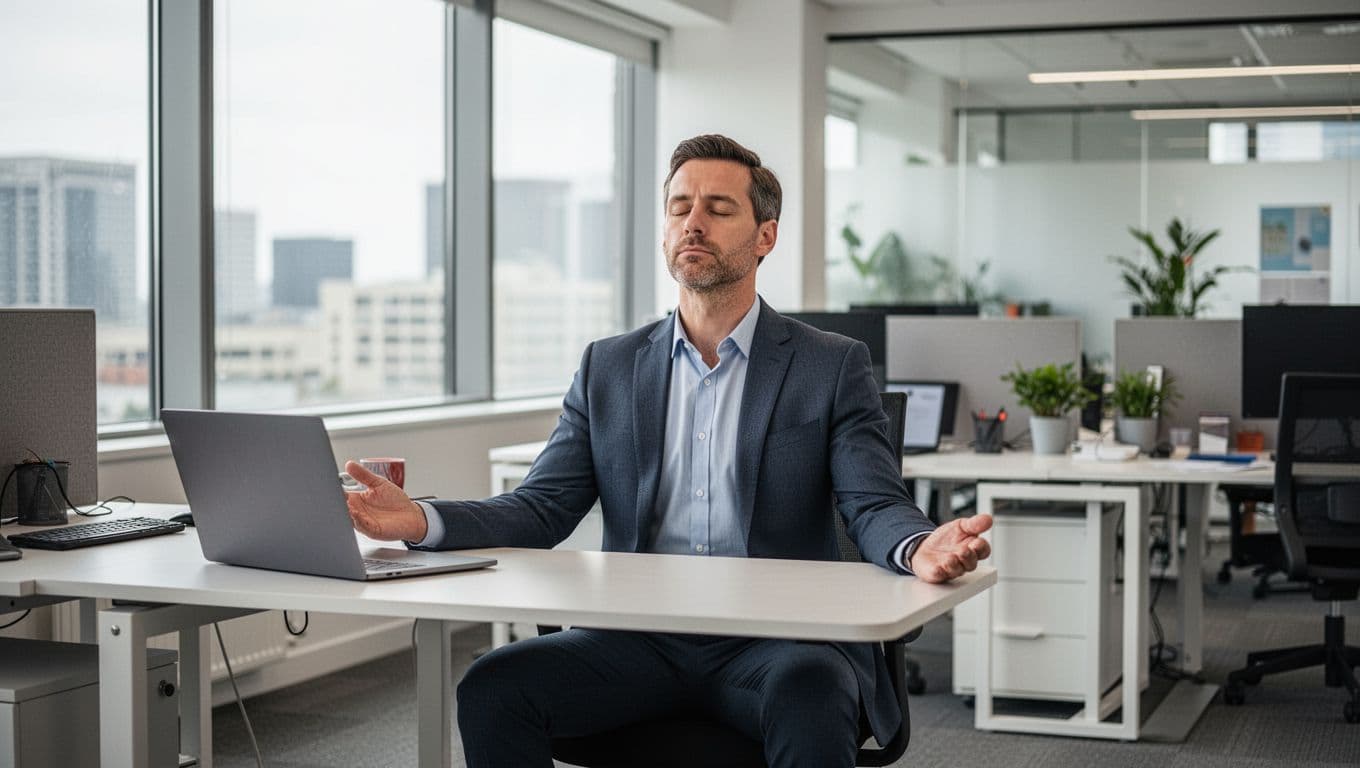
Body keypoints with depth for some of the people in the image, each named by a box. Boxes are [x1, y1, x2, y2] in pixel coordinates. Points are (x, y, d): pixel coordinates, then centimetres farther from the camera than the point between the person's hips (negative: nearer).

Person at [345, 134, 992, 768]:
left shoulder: (834, 367, 6)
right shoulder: (609, 368, 14)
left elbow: (876, 506, -4)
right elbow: (541, 508, 9)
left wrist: (919, 549, -30)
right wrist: (421, 521, -11)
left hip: (773, 641, -2)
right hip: (640, 641, 3)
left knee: (809, 694, -37)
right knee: (491, 688, -22)